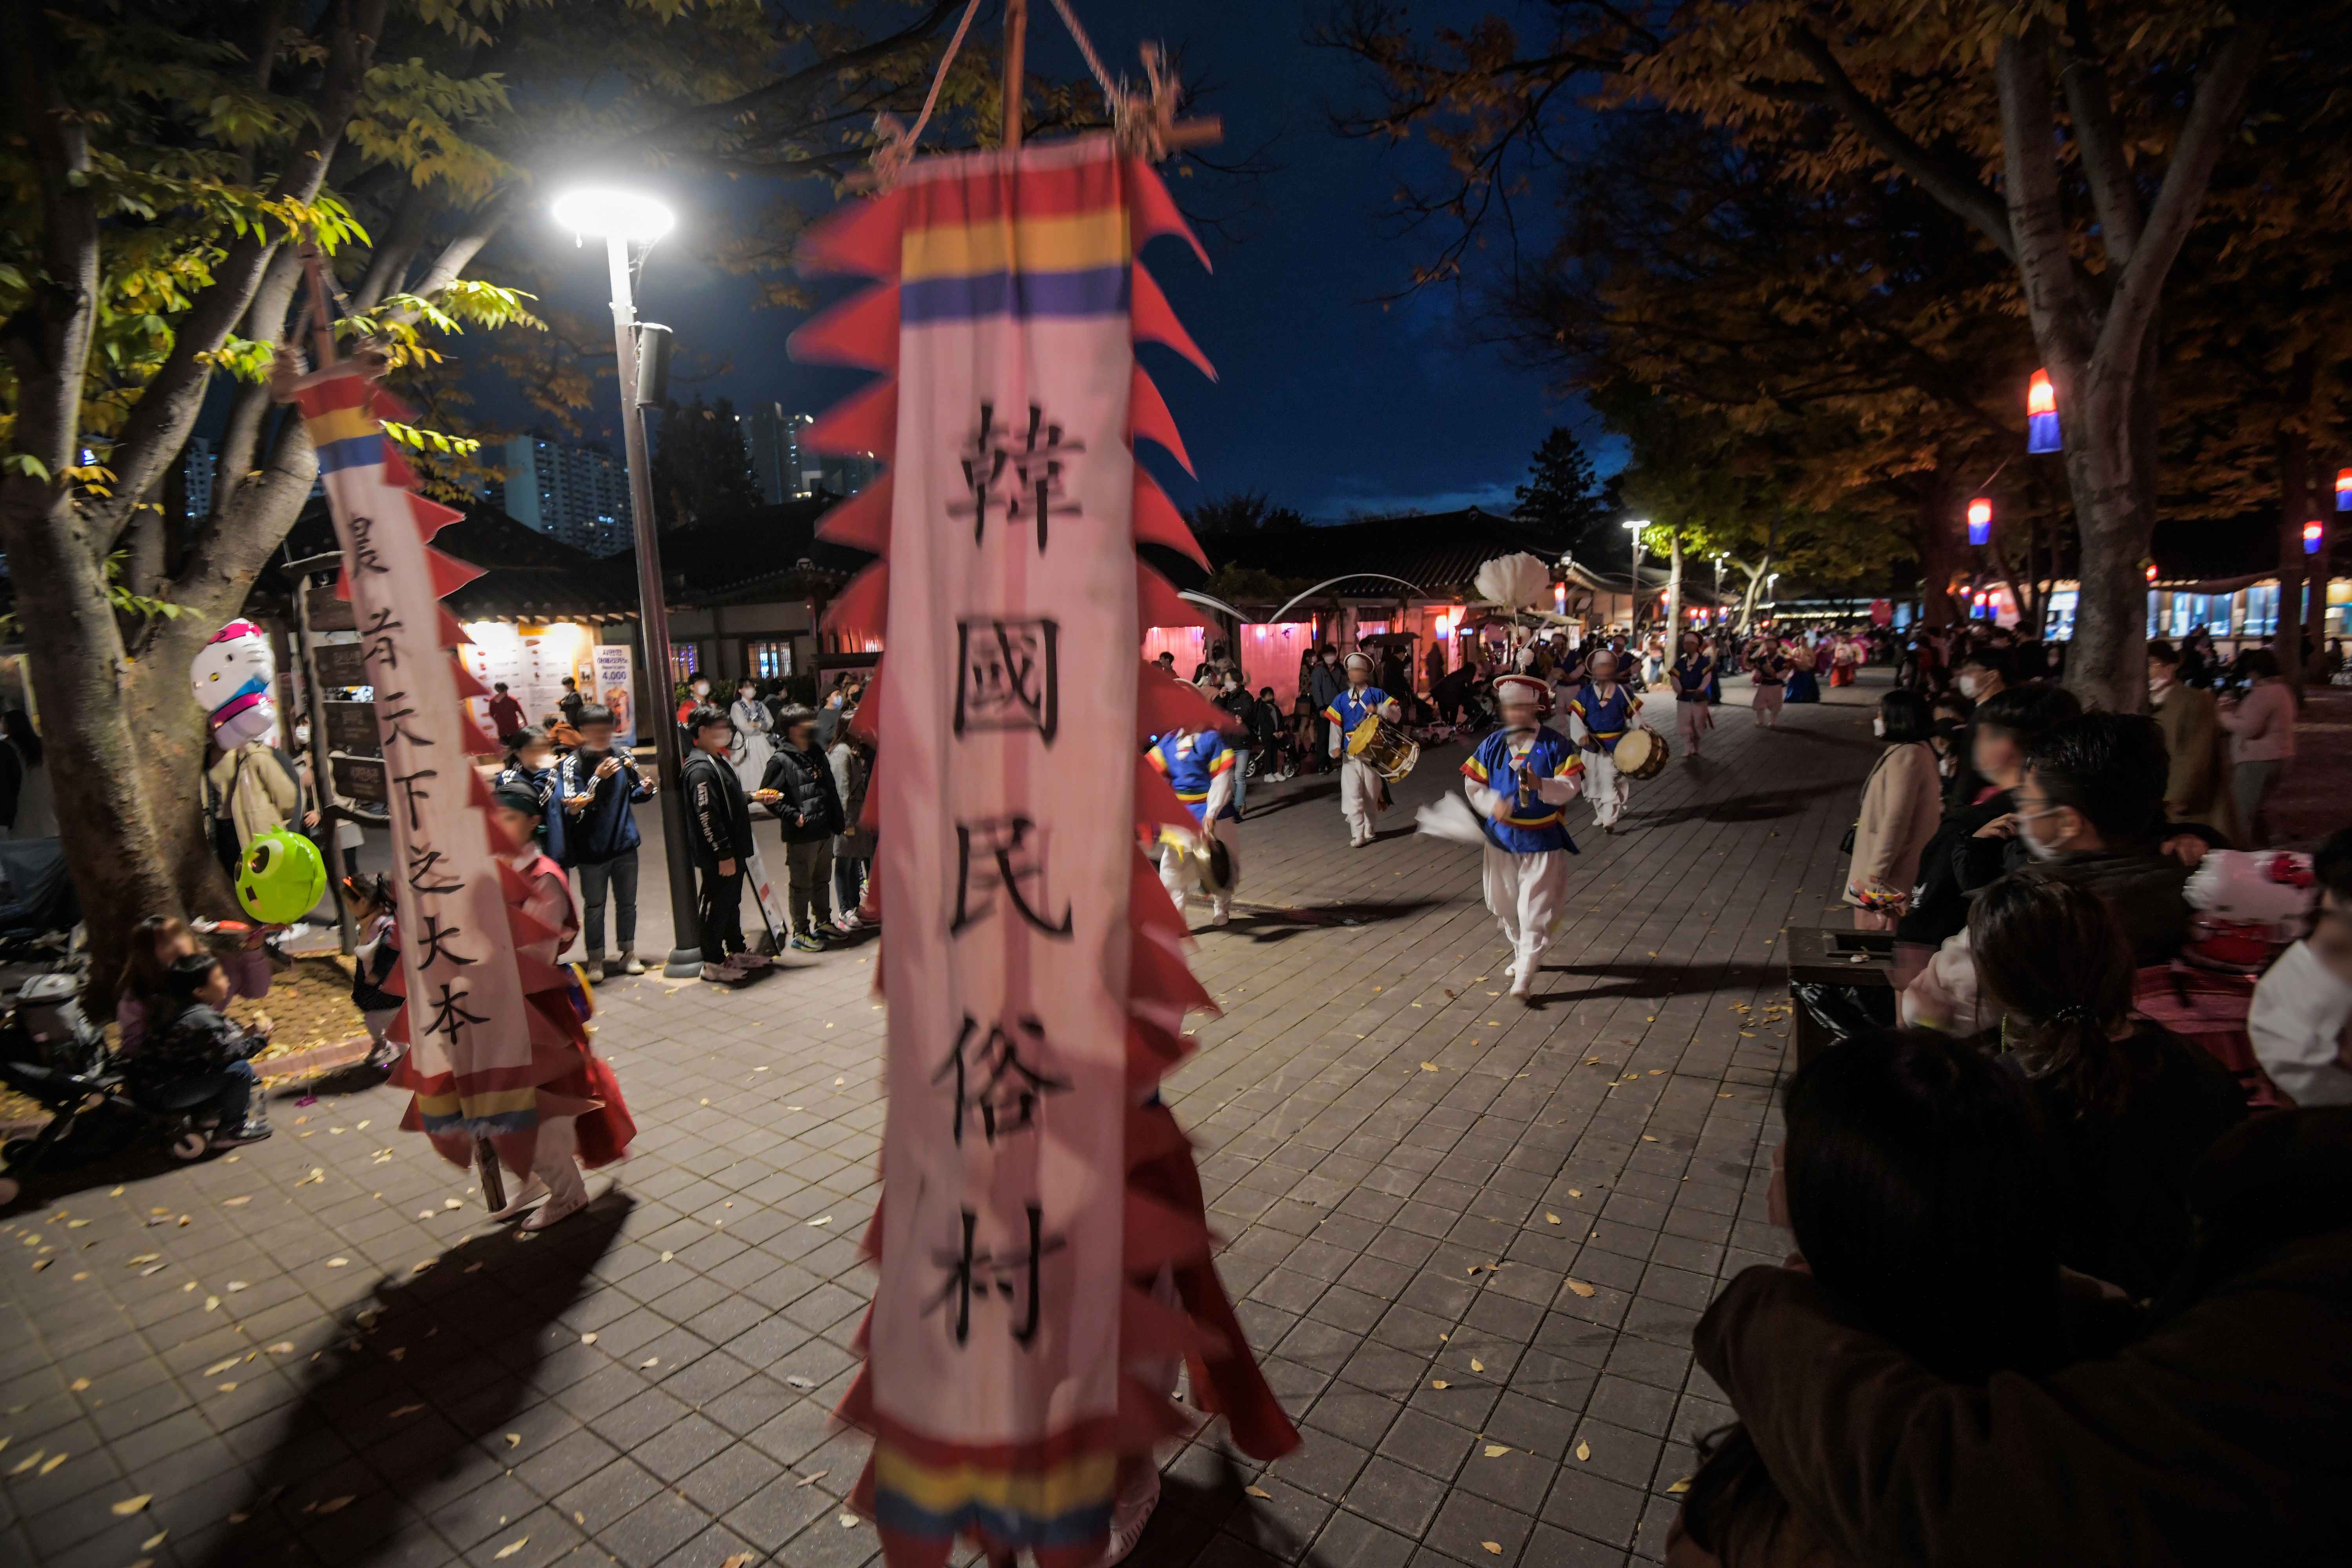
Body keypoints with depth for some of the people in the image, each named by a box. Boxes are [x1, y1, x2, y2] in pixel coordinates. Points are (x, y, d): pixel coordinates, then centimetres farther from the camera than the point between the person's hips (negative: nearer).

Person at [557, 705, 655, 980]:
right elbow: (573, 807, -20)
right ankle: (596, 960, 23)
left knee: (627, 902, 14)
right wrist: (598, 778, -27)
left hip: (625, 845, 3)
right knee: (594, 905, 10)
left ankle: (628, 954, 28)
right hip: (591, 849, -3)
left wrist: (646, 789, -10)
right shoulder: (571, 764, -10)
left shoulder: (623, 757, 0)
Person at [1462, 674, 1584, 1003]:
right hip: (1502, 837, 4)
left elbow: (1571, 785, -15)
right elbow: (1473, 783, 0)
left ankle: (1524, 981, -3)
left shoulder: (1556, 745, -8)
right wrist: (1493, 804, -20)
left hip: (1542, 841, -4)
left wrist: (1541, 785, -35)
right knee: (1505, 907, 18)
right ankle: (1520, 954, 42)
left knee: (1535, 913, -6)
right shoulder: (1492, 745, 0)